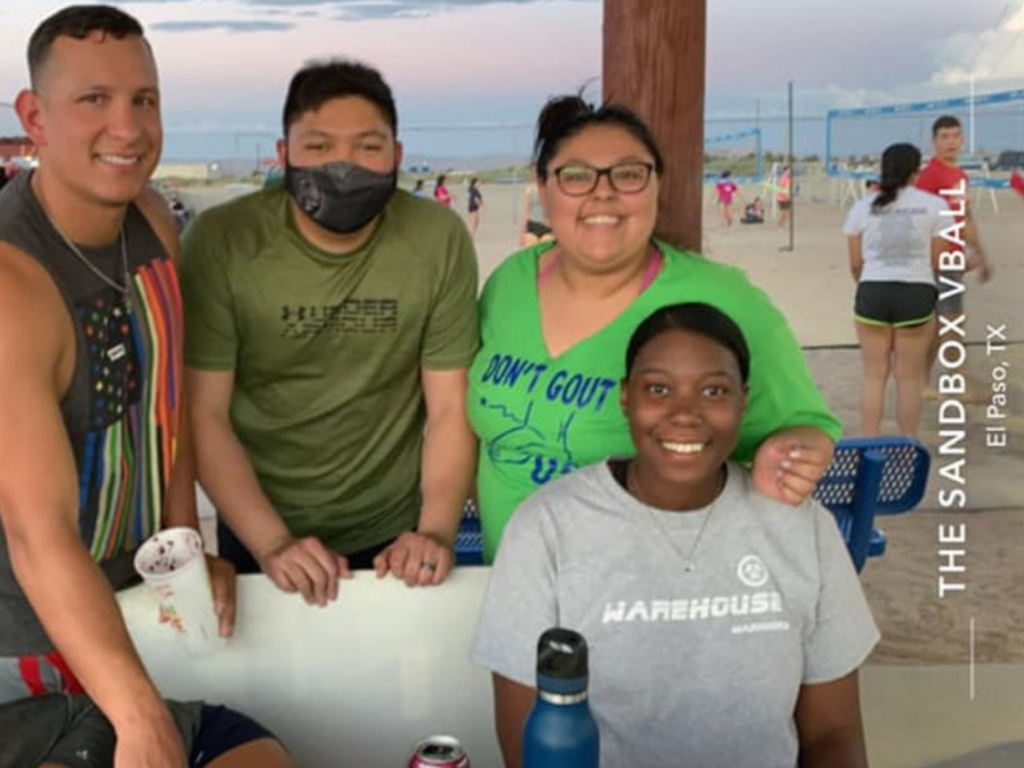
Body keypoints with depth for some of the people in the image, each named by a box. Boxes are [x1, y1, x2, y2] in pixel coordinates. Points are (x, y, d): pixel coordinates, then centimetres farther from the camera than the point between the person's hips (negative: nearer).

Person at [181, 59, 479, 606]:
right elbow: (204, 413, -14)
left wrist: (436, 532, -21)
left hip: (394, 535, 1)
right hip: (257, 533, 0)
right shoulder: (221, 241, -15)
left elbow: (450, 408, -9)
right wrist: (272, 545, -22)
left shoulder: (440, 239, -13)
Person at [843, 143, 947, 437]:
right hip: (916, 293, -1)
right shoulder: (934, 205, -1)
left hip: (872, 292, 2)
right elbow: (937, 261, 0)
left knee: (874, 375, 10)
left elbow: (855, 264, 5)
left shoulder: (862, 207, 3)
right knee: (909, 377, 7)